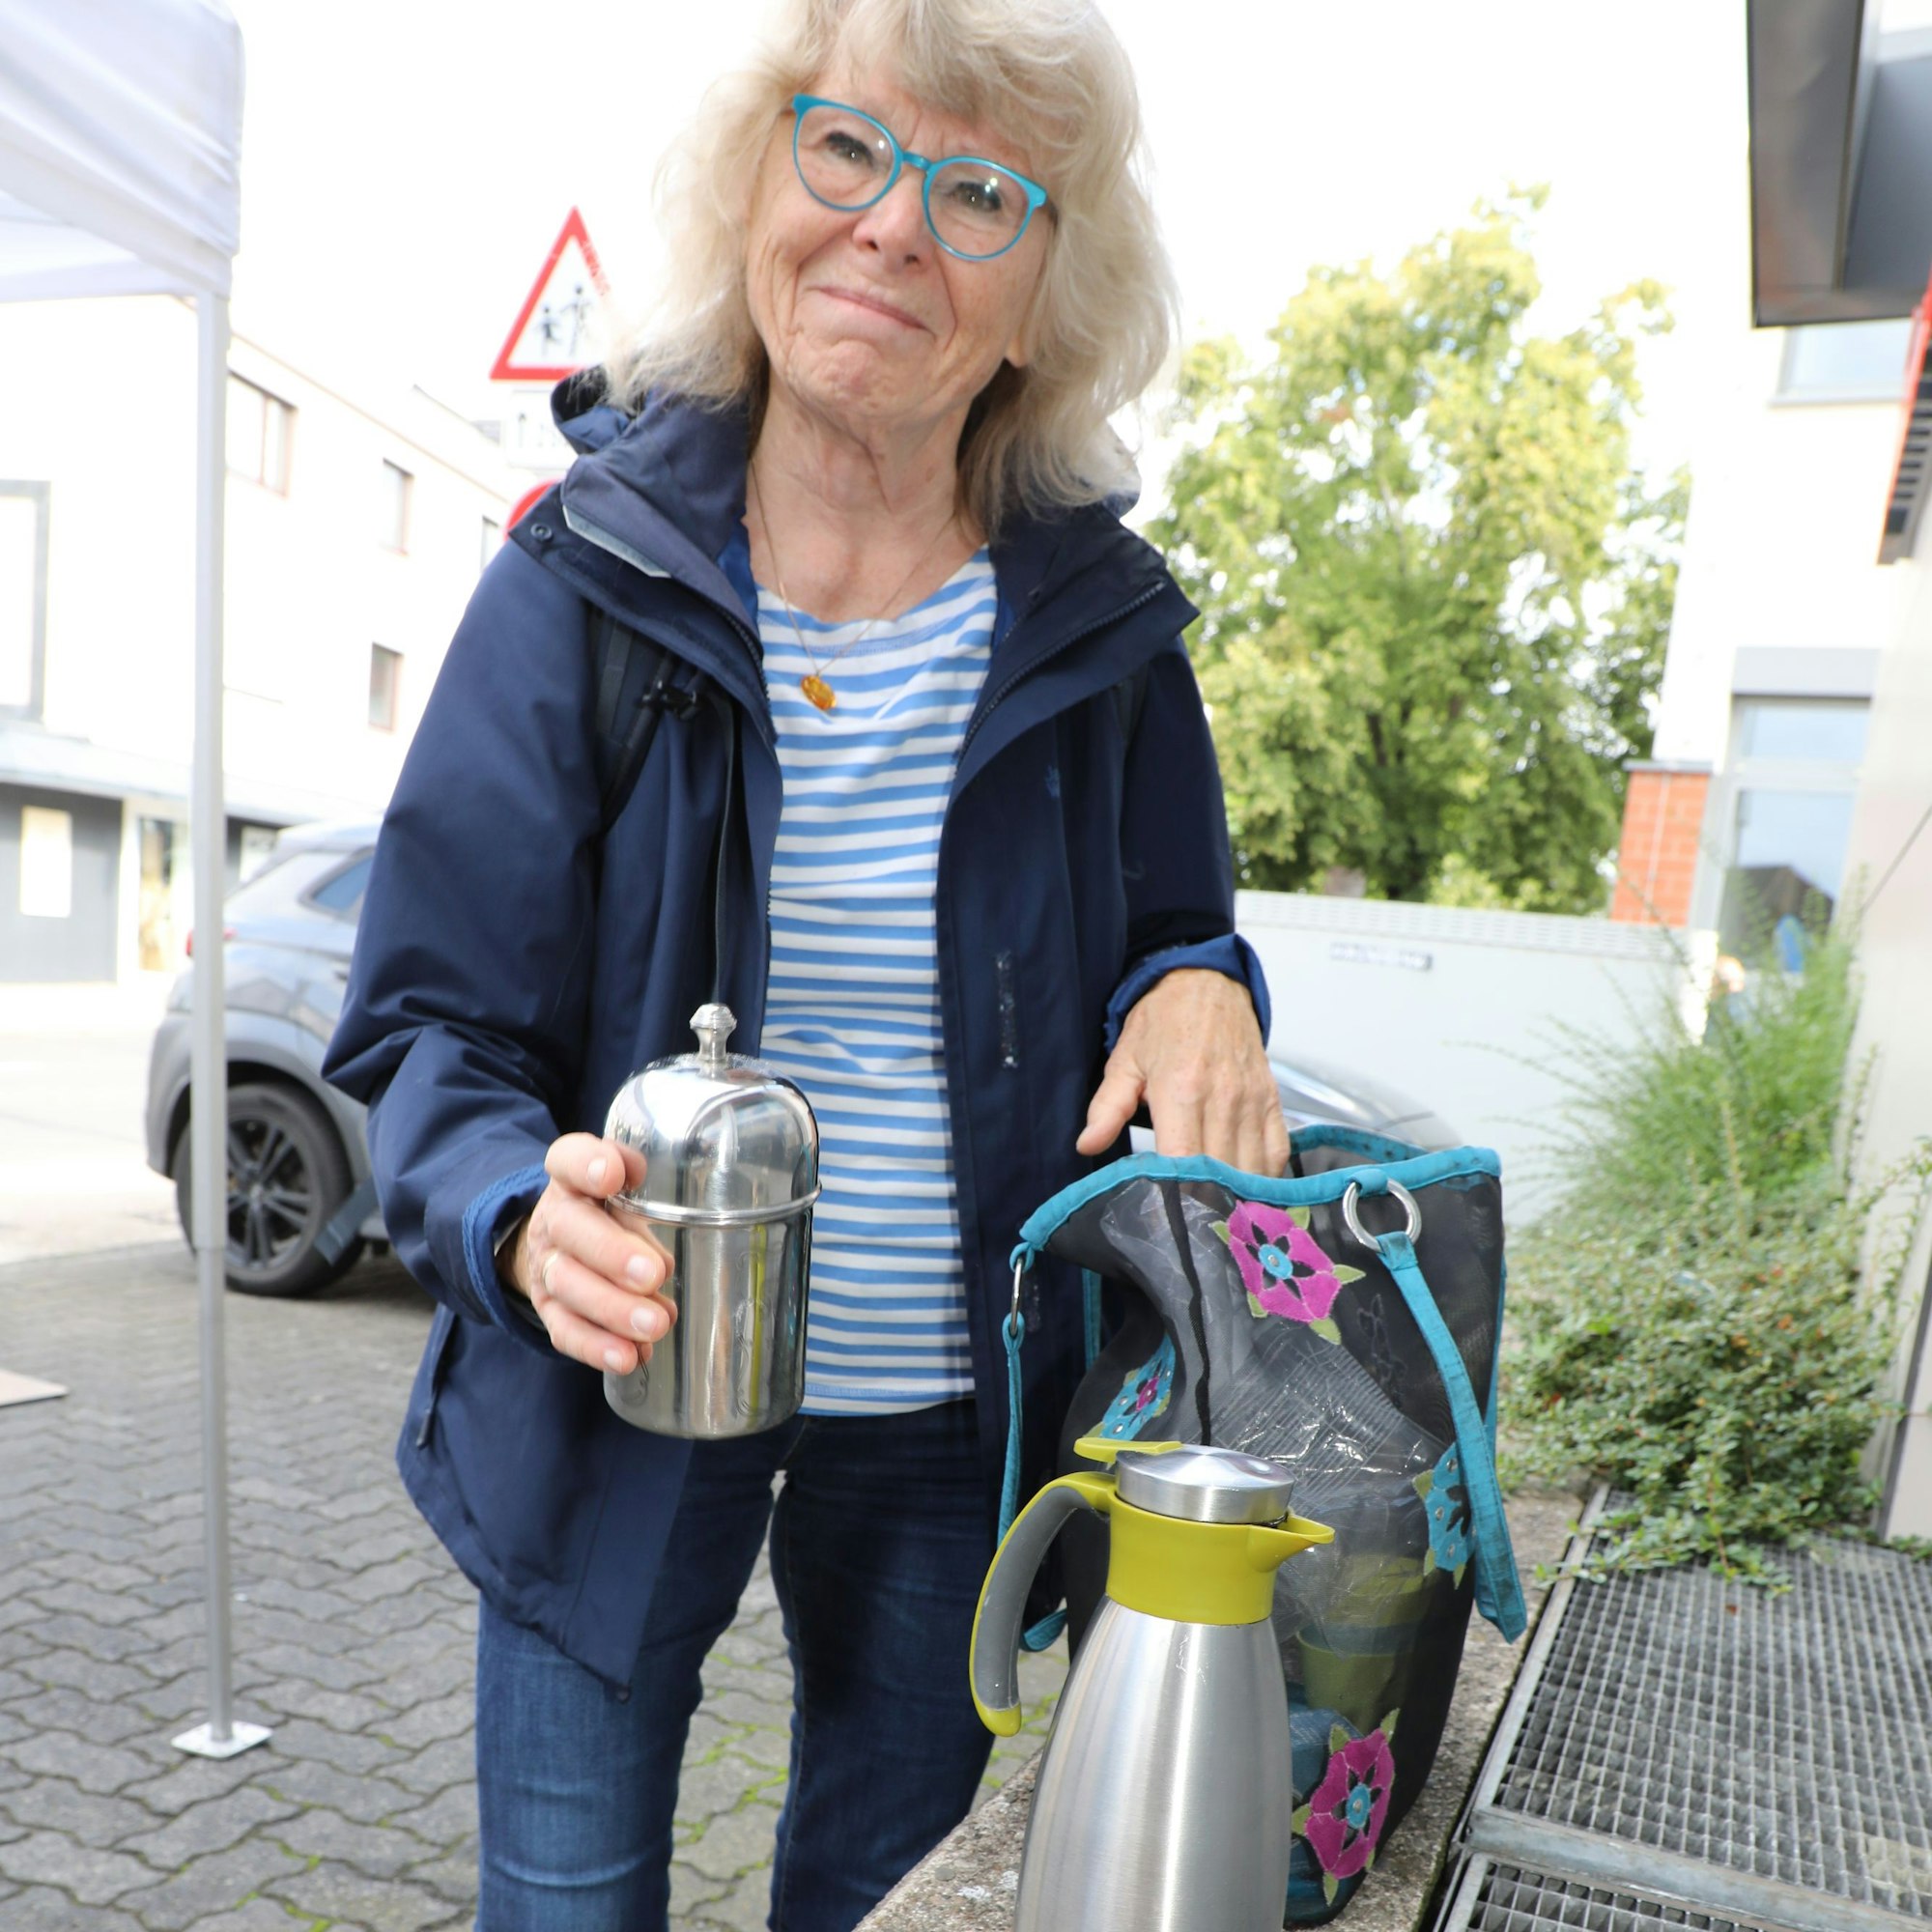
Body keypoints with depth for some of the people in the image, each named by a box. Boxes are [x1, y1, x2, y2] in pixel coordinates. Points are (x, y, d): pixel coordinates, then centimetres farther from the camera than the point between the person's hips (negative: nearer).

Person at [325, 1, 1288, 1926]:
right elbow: (425, 1018, -8)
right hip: (620, 1394, -1)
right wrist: (521, 1212, -28)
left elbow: (1170, 932, 7)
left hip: (953, 1409, 2)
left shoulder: (1098, 618, -4)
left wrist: (1201, 990, -17)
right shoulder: (588, 574, -9)